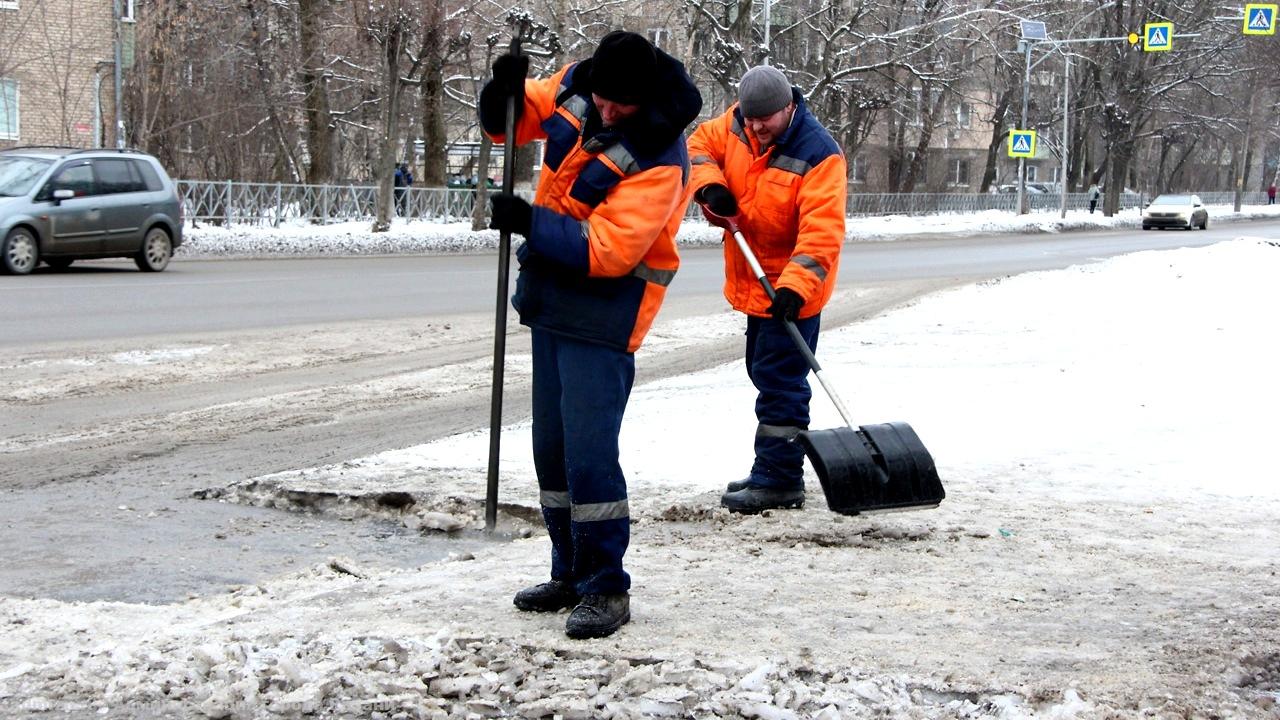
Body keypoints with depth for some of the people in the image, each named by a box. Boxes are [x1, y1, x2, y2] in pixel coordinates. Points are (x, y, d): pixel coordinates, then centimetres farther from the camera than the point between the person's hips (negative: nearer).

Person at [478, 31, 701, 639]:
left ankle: (605, 589, 0)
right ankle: (571, 574, 27)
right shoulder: (574, 87, -2)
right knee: (551, 449, 14)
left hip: (603, 314, -8)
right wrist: (506, 90, -12)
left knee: (588, 454, -12)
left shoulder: (657, 158, -24)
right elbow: (509, 122, 10)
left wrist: (529, 223, -27)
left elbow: (607, 250, -28)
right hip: (551, 299, 8)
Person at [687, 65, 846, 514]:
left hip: (792, 291, -8)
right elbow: (700, 145, 13)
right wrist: (710, 184, -8)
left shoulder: (818, 154, -23)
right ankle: (773, 472, 27)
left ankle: (778, 480, -6)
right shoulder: (736, 124, -2)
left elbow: (822, 230, -29)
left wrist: (795, 286, -38)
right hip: (753, 283, 8)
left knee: (778, 381, -10)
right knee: (765, 375, 16)